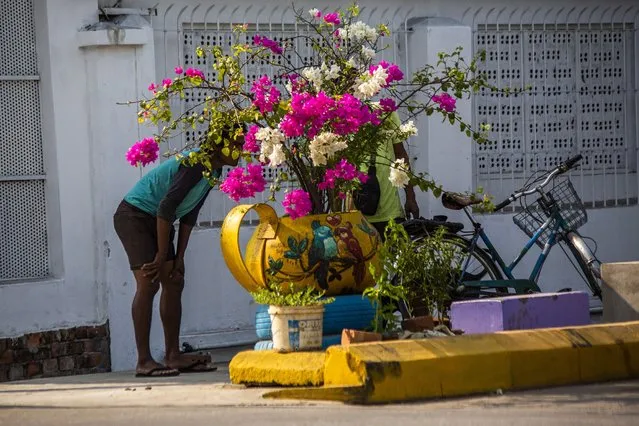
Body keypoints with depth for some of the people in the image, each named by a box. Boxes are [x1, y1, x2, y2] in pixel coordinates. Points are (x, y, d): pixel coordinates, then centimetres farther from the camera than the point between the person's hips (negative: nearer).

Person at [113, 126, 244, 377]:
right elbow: (166, 208, -26)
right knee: (148, 283, -17)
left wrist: (179, 258, 6)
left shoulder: (213, 171, 6)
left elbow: (189, 215, 11)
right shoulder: (196, 163, -24)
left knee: (174, 283, 6)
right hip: (133, 215, -10)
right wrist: (162, 256, -21)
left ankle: (173, 356, 9)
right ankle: (144, 361, -17)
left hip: (157, 222, 10)